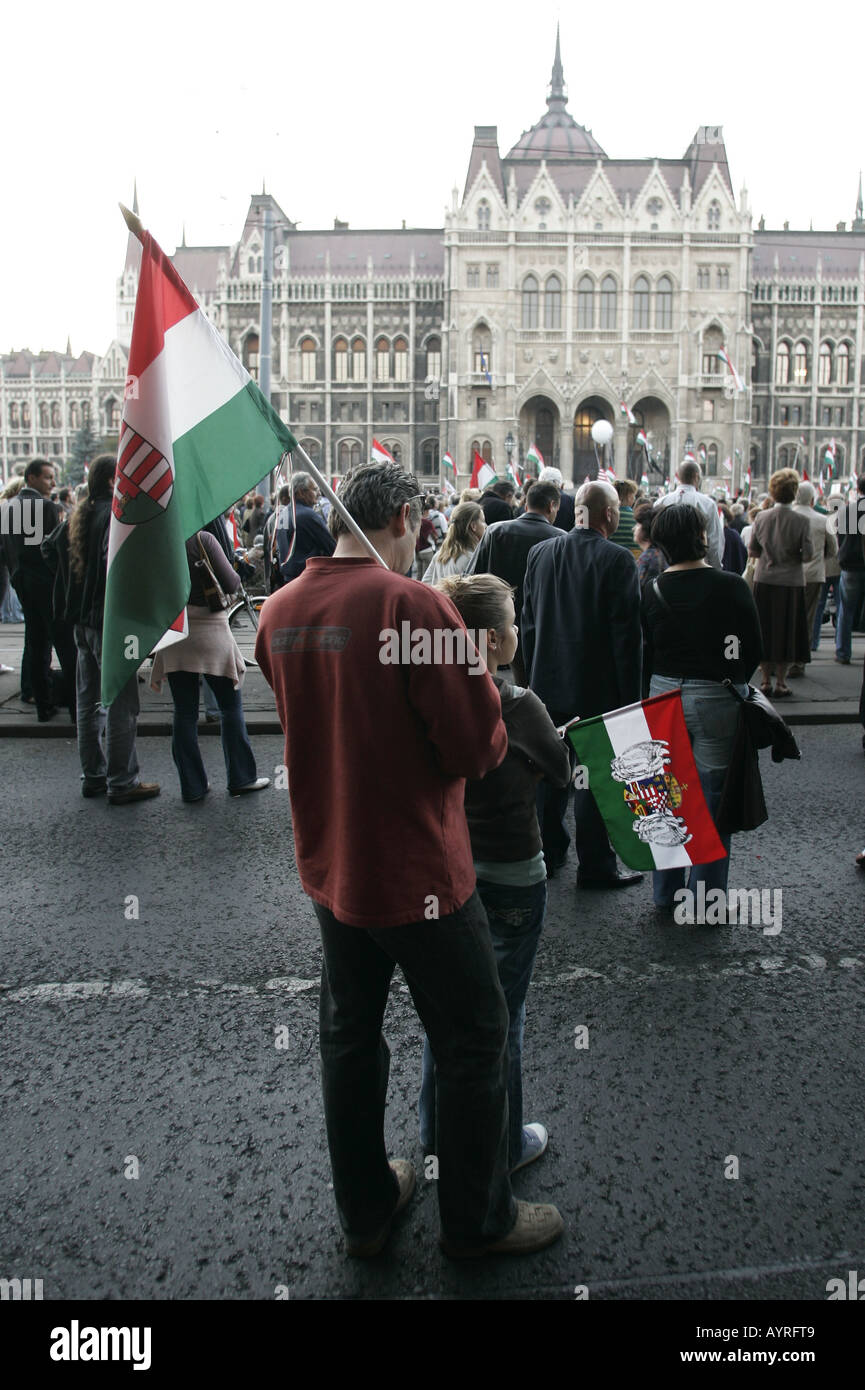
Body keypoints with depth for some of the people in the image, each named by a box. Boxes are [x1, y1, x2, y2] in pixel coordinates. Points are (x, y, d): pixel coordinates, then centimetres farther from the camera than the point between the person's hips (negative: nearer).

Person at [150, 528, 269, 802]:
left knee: (184, 712, 9)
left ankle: (192, 785, 14)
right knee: (230, 706, 10)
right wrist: (237, 576, 8)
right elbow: (230, 584, -12)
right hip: (209, 630, -3)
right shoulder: (203, 540, -12)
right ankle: (241, 778, 14)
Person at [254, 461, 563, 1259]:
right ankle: (478, 1220, 28)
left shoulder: (279, 611, -1)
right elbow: (480, 744, -21)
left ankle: (365, 1209, 37)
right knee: (472, 1042, 12)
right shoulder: (411, 603, -22)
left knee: (349, 1036, 20)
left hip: (329, 866, 7)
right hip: (419, 870, -6)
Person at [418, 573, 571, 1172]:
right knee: (503, 1013, 11)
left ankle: (440, 1132, 37)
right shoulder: (518, 706, -22)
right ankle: (501, 1145, 28)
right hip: (509, 879, -5)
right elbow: (565, 772, -6)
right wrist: (561, 738, 11)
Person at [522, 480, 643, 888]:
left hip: (549, 686, 5)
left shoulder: (540, 552, 2)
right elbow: (627, 635, -14)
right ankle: (595, 866, 12)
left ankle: (547, 852, 28)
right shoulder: (617, 560, -14)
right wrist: (630, 696, -8)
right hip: (598, 689, -5)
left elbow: (528, 622, 8)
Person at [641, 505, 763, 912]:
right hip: (718, 700, -3)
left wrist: (667, 682, 14)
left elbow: (646, 653, 1)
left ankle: (666, 893, 26)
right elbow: (755, 650, -4)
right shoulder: (732, 587, -11)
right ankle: (707, 898, 15)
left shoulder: (651, 592, -3)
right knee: (712, 800, 7)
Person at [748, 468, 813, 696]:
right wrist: (793, 556, 9)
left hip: (764, 582, 2)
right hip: (791, 583, -2)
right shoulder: (801, 521, -11)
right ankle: (780, 682, 10)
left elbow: (752, 551, 1)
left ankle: (766, 681, 14)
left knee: (765, 629, 10)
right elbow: (808, 554, -11)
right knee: (786, 631, 7)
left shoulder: (761, 517, -4)